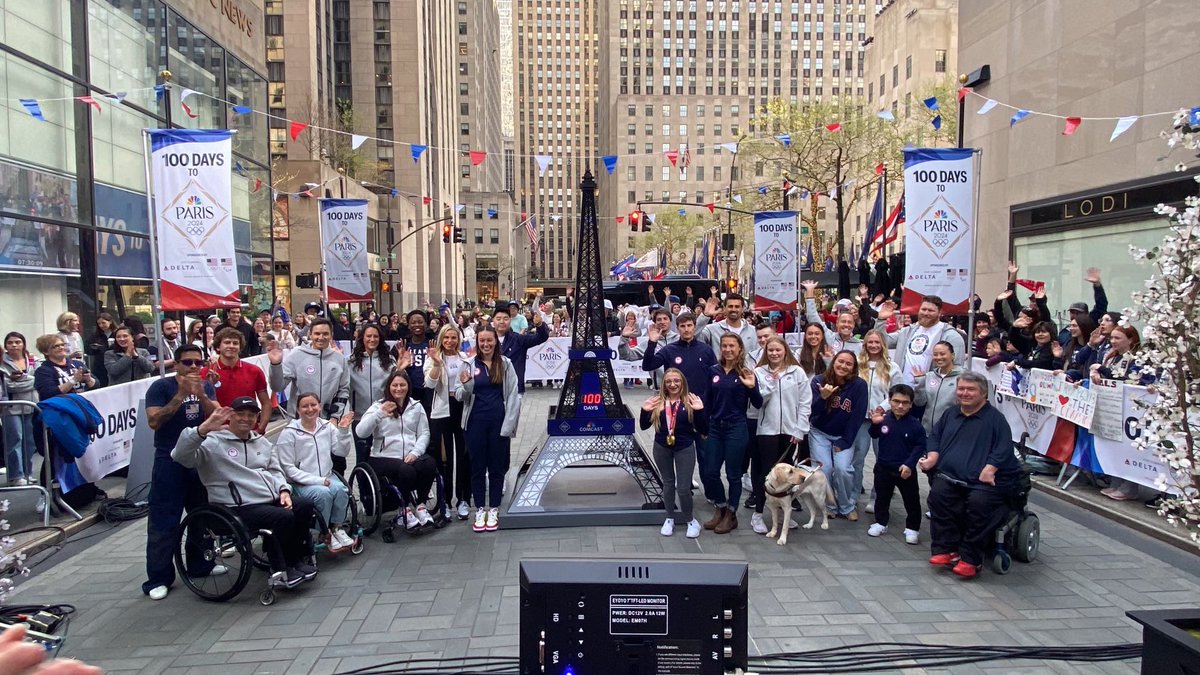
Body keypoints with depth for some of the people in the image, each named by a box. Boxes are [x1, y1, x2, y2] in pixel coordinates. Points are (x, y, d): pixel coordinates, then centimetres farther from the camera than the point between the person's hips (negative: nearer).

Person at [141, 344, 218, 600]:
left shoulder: (206, 386, 7)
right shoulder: (161, 386, -6)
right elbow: (154, 421, -17)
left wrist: (200, 395, -21)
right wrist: (181, 394, -23)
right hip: (170, 462, -5)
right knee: (163, 522, -4)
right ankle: (158, 579, 3)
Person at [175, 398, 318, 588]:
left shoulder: (262, 442, 18)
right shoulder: (213, 442, -5)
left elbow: (275, 470, 21)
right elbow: (181, 456, -20)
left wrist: (283, 490, 1)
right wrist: (202, 430, -35)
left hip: (272, 498, 8)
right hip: (240, 507, -7)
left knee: (305, 506, -10)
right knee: (284, 517, -26)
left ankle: (294, 558, 7)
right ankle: (279, 569, -3)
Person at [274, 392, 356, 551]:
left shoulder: (327, 426, 3)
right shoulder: (289, 433, -9)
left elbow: (342, 452, 2)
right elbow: (289, 468, -10)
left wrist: (343, 431, -13)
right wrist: (318, 480, -18)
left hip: (327, 476, 4)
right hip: (301, 482, -4)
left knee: (340, 489, -28)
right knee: (323, 493, -32)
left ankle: (337, 527, -6)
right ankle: (326, 533, -10)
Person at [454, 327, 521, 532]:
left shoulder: (505, 364, 1)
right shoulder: (469, 364, 2)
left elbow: (513, 395, -1)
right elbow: (460, 396, 3)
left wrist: (508, 424, -8)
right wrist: (465, 386, -19)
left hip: (498, 422, 0)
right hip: (475, 422, 1)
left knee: (497, 466, 7)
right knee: (477, 467, 7)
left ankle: (493, 511, 17)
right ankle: (479, 511, 16)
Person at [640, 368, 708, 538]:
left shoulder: (691, 401, -9)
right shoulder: (656, 402, -3)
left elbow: (703, 430, -9)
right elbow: (644, 426, 1)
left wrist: (700, 410, -23)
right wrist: (645, 411, -15)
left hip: (685, 448, -2)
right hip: (662, 448, 2)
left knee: (683, 488, 1)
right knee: (668, 483, 17)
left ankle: (690, 519, 25)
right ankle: (670, 518, 35)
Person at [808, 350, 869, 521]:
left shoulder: (859, 385, -15)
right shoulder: (819, 381, -13)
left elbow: (858, 416, -10)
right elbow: (812, 411, -16)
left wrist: (844, 442, -9)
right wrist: (822, 397, -37)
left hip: (844, 436, 0)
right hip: (819, 433, 1)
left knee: (843, 468, -18)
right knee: (824, 468, -13)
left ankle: (847, 507, 7)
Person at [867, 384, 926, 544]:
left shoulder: (915, 425, -14)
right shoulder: (884, 419, -11)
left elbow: (920, 446, -7)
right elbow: (874, 436, 4)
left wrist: (909, 464, -17)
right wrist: (875, 424, -16)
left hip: (905, 469, -2)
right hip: (883, 467, 2)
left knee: (912, 500, 10)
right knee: (882, 497, 17)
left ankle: (912, 528, 27)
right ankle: (880, 522, 35)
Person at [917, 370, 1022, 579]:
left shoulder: (995, 418, 4)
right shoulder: (950, 414, 23)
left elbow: (1003, 449, -6)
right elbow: (934, 437, 23)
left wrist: (989, 469, -20)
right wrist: (932, 458, 3)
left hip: (984, 480, -4)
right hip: (951, 476, 5)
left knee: (979, 501, -33)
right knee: (938, 491, -26)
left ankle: (970, 558, -19)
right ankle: (947, 549, -19)